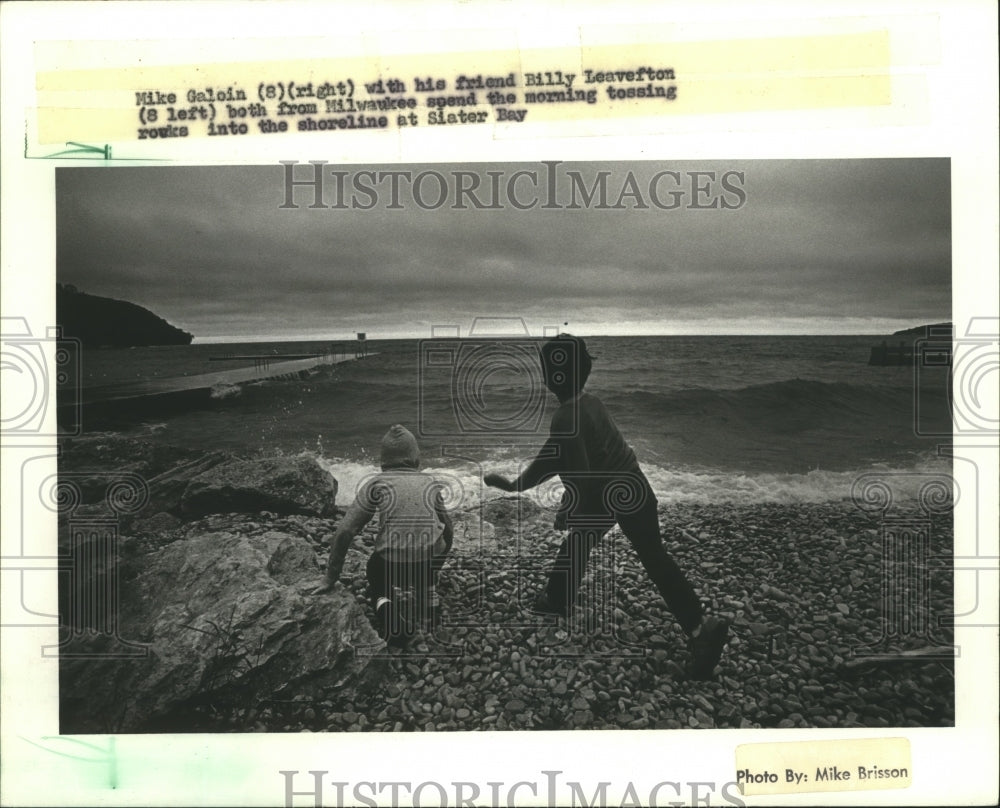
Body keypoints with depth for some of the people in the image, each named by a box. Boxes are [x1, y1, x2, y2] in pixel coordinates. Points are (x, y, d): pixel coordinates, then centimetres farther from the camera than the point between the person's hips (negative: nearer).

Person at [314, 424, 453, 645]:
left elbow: (344, 532, -1)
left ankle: (387, 608, 3)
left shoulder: (375, 484, 4)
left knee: (375, 580, 31)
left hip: (390, 567, -2)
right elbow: (448, 531, 22)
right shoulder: (431, 483, 11)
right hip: (429, 565, 2)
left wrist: (331, 579, 9)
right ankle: (427, 602, 28)